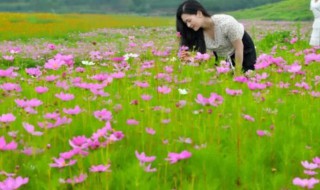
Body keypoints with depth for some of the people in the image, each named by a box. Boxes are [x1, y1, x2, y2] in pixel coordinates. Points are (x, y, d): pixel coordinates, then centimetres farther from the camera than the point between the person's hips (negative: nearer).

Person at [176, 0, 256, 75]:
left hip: (244, 52, -4)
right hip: (221, 57, 4)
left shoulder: (226, 23, -37)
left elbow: (239, 48, -25)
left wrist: (237, 75, -18)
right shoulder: (197, 32, -23)